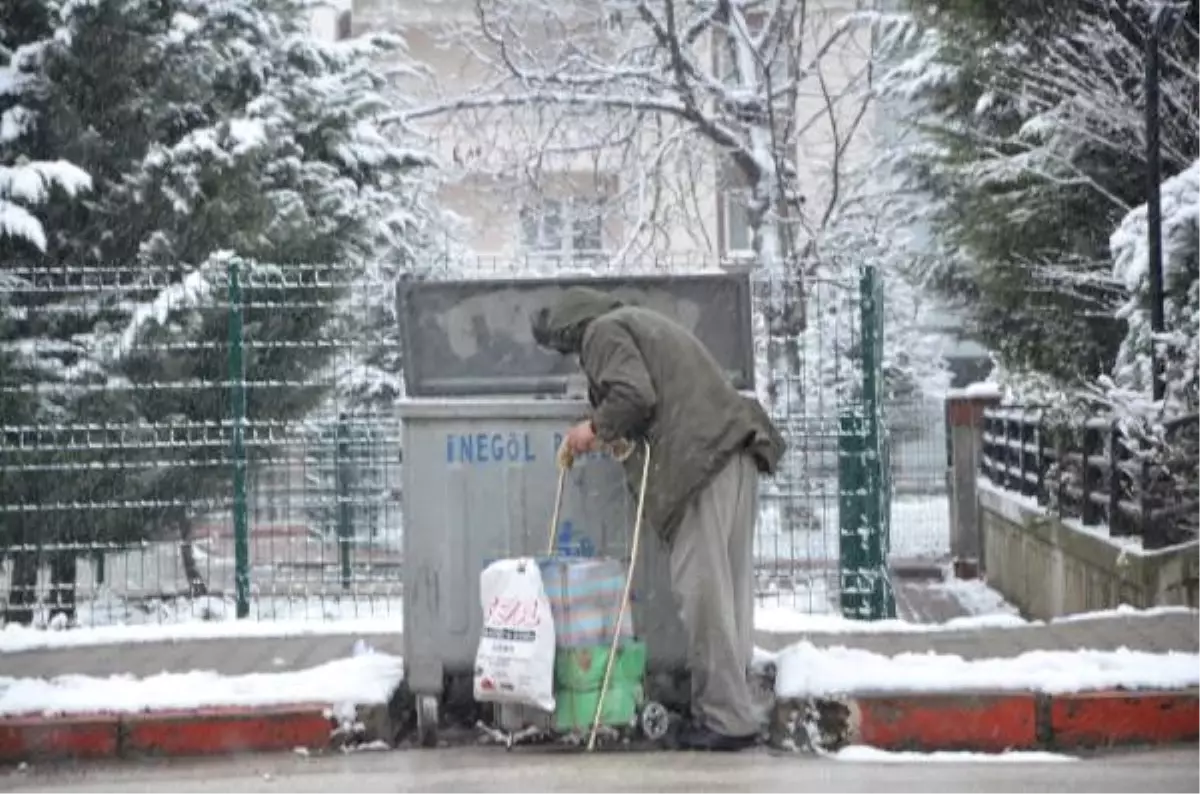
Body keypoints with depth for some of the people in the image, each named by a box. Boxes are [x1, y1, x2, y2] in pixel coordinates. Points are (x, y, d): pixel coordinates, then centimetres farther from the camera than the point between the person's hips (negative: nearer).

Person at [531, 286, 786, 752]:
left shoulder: (604, 331, 3)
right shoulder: (643, 322, 32)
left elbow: (634, 396, -12)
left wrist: (598, 428, 4)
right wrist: (621, 434, 24)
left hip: (701, 461, -10)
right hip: (736, 451, 10)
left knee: (700, 587, -9)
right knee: (730, 586, 9)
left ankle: (726, 718, -10)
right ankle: (732, 709, 11)